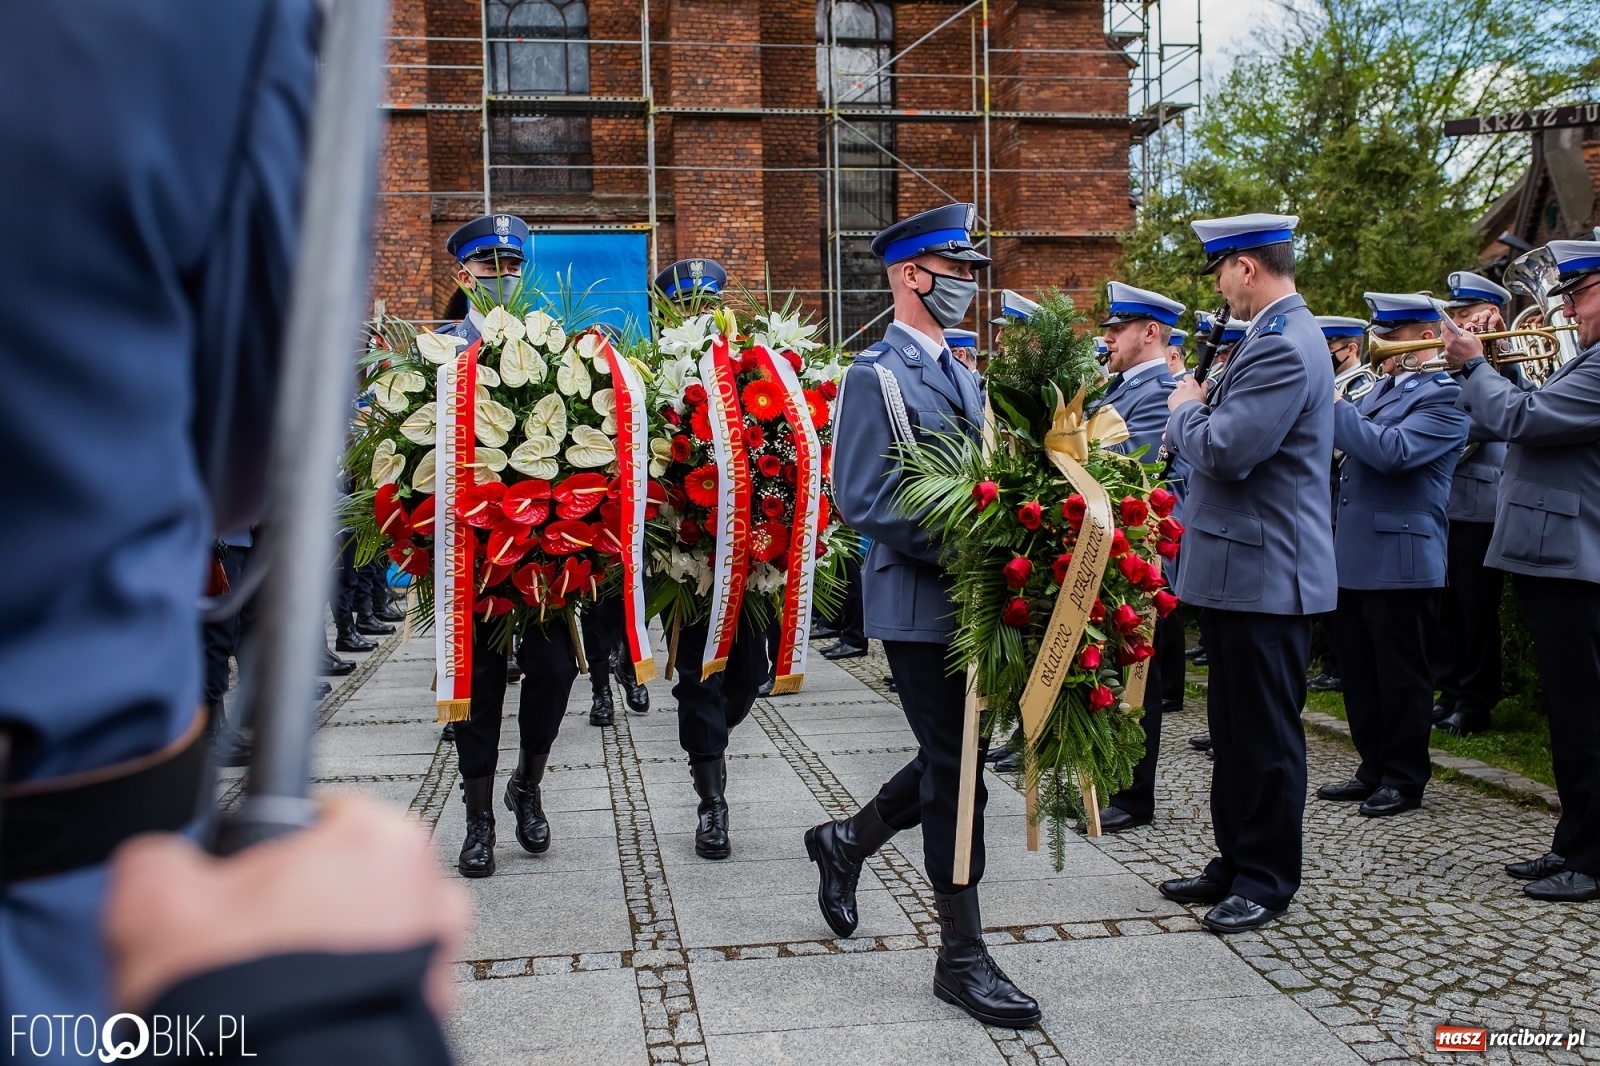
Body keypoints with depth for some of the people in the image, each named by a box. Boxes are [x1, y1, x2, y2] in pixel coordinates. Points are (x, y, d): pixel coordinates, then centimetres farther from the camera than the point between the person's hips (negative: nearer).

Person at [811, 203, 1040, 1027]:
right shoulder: (877, 374, -11)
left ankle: (845, 842, 40)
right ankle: (963, 958, 12)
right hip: (918, 603, -8)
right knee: (956, 768, -2)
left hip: (966, 596, 8)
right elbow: (861, 499, -18)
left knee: (953, 757, 17)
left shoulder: (957, 369, 15)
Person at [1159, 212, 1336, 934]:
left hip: (1265, 574, -11)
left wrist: (1185, 409, -8)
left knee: (1266, 734, 2)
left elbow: (1225, 451, -26)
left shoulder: (1284, 346, -19)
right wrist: (1202, 403, 2)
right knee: (1233, 728, 17)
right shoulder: (1272, 336, 15)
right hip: (1240, 568, 11)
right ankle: (1235, 861, 29)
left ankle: (1269, 880, 15)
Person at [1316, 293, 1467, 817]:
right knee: (1360, 671, 14)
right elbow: (1344, 442, 16)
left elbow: (1394, 450, -25)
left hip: (1400, 561, -8)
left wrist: (1335, 407, -17)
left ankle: (1406, 779, 14)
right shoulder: (1379, 389, 16)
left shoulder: (1444, 398, -11)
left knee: (1400, 676, 2)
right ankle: (1373, 768, 26)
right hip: (1353, 556, 8)